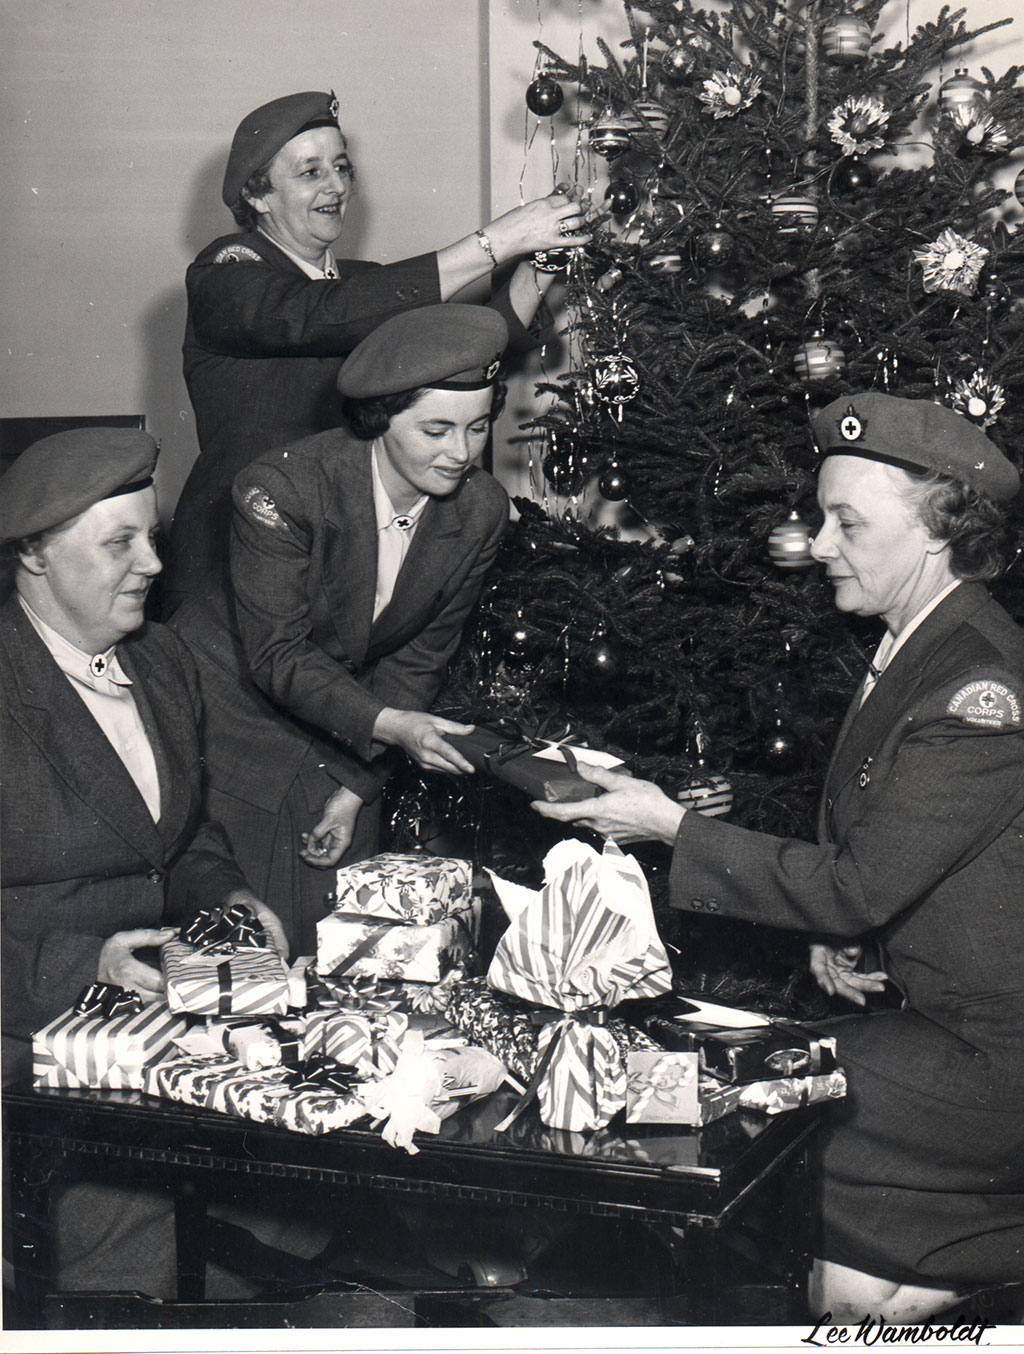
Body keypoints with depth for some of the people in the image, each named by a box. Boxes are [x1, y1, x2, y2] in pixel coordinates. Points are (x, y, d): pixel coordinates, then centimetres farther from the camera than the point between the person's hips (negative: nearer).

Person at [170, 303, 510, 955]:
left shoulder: (482, 509, -10)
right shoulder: (282, 487, -25)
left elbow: (419, 658, -2)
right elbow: (276, 657, -24)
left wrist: (357, 787, -6)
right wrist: (386, 725, -37)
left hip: (344, 747, 4)